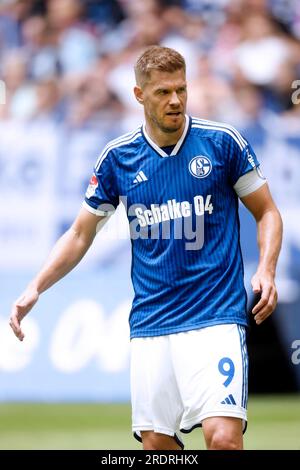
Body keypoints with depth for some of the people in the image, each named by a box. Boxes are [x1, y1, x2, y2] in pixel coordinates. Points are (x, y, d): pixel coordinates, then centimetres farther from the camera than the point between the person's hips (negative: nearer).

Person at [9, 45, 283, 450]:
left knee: (223, 437, -18)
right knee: (156, 443, 0)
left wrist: (266, 270, -10)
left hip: (215, 316, -3)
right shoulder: (117, 158, 6)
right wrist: (35, 289, 5)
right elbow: (81, 235, 15)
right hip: (150, 323, 3)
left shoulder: (222, 142, -1)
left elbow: (267, 212, 8)